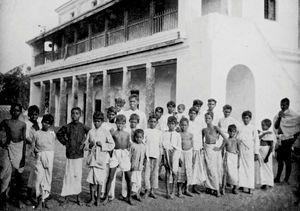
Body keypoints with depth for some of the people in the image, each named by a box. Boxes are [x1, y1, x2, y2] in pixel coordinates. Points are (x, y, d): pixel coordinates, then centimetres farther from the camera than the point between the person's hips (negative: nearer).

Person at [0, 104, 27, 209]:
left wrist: (24, 156, 0)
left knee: (18, 174, 8)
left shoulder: (23, 124, 5)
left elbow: (24, 140, 3)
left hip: (19, 149, 2)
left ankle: (18, 198, 21)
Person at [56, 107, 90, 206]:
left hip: (79, 154, -1)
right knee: (68, 175, 2)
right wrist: (64, 142, 7)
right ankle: (66, 198, 11)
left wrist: (84, 144, 0)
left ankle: (78, 197, 13)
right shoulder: (67, 127, 1)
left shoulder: (83, 127, -2)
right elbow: (59, 134, 16)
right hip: (69, 154, 1)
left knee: (78, 176, 3)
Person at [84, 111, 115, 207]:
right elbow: (85, 146, 11)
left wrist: (102, 144, -13)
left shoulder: (106, 132, 0)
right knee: (92, 179, -1)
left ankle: (98, 198, 20)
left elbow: (112, 145, -2)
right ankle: (92, 198, 14)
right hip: (93, 158, 1)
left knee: (100, 179, 6)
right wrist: (90, 145, -9)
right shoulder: (90, 132, 6)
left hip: (102, 158, -1)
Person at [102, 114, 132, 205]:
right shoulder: (113, 133, 1)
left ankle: (128, 197, 22)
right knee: (110, 176, -4)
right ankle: (106, 197, 6)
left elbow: (128, 146, 13)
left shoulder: (127, 134, 7)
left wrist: (128, 154, 6)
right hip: (115, 153, -2)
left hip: (125, 154, 2)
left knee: (128, 177, 5)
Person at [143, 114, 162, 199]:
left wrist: (160, 156, 8)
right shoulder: (145, 131, 3)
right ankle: (147, 190, 6)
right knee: (147, 172, -4)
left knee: (155, 172, 3)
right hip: (147, 155, -2)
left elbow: (160, 145, 13)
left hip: (156, 155, 2)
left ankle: (153, 191, 11)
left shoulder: (159, 132, 11)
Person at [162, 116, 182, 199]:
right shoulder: (164, 134, 5)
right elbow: (163, 144, 1)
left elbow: (179, 148, 7)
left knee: (174, 172, -2)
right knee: (167, 172, 2)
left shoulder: (177, 135, 6)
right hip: (166, 153, 0)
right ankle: (167, 192, 9)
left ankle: (173, 191, 7)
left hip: (175, 154, 0)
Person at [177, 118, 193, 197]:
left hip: (189, 153, 3)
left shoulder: (191, 135, 9)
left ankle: (187, 190, 17)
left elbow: (192, 146, 12)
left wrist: (193, 158, 10)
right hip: (180, 152, -3)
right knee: (181, 171, -1)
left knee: (189, 171, 3)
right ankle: (179, 191, 8)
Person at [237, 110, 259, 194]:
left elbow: (256, 141, 2)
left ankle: (250, 187, 6)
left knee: (250, 168, 0)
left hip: (249, 151, -2)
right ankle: (244, 186, 9)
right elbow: (237, 139, 9)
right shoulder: (240, 128, 6)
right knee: (241, 168, 1)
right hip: (241, 151, 2)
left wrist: (256, 153, 0)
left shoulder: (253, 128, 1)